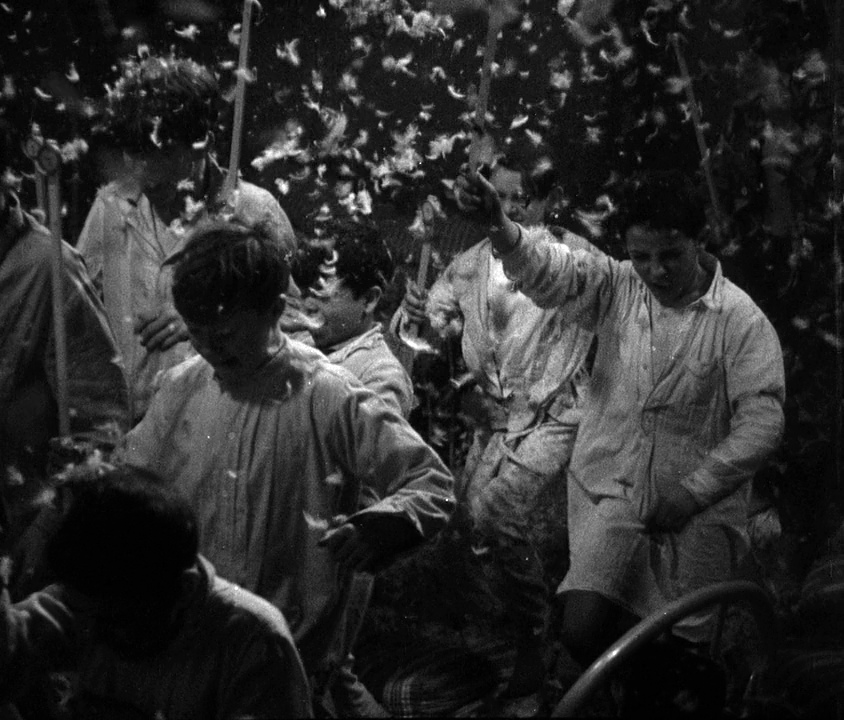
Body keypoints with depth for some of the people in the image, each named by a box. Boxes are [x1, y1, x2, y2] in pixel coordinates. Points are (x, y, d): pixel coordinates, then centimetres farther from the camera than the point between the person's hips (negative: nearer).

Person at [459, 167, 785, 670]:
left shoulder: (741, 320, -7)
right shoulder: (617, 288, 0)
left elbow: (761, 421, -11)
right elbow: (552, 270, -17)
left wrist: (694, 491, -17)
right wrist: (502, 228, -38)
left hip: (696, 511, -2)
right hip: (611, 493, 2)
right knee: (582, 631, -12)